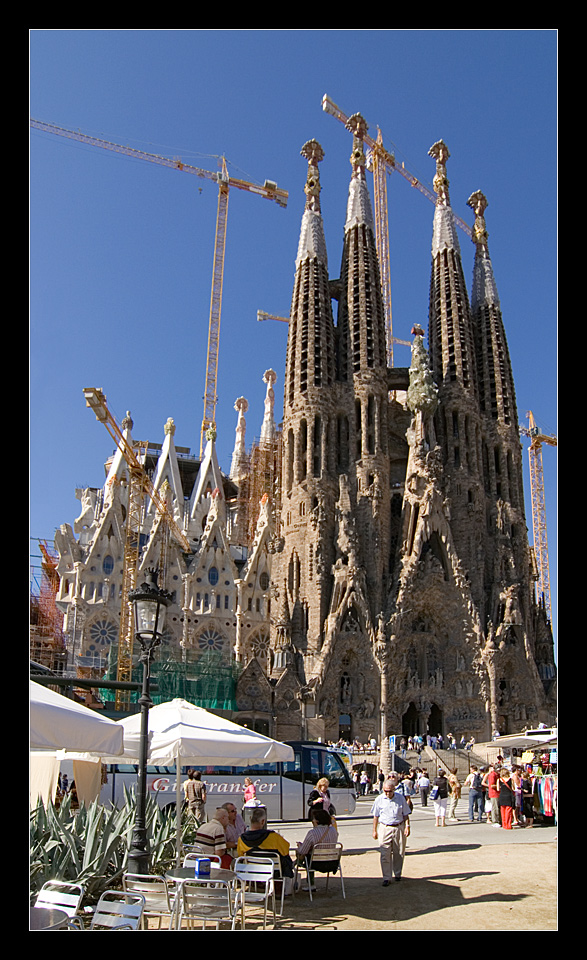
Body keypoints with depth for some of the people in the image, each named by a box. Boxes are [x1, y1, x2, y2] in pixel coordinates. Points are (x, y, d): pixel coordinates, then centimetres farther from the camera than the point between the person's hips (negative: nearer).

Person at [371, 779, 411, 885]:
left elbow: (405, 814, 9)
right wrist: (374, 830, 6)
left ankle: (397, 874, 28)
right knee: (385, 854, -6)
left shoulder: (400, 798, 1)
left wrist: (407, 826, -1)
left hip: (399, 827, 1)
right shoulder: (379, 799, 0)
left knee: (399, 854, 9)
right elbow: (376, 816, 7)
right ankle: (386, 878, 1)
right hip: (385, 828, -1)